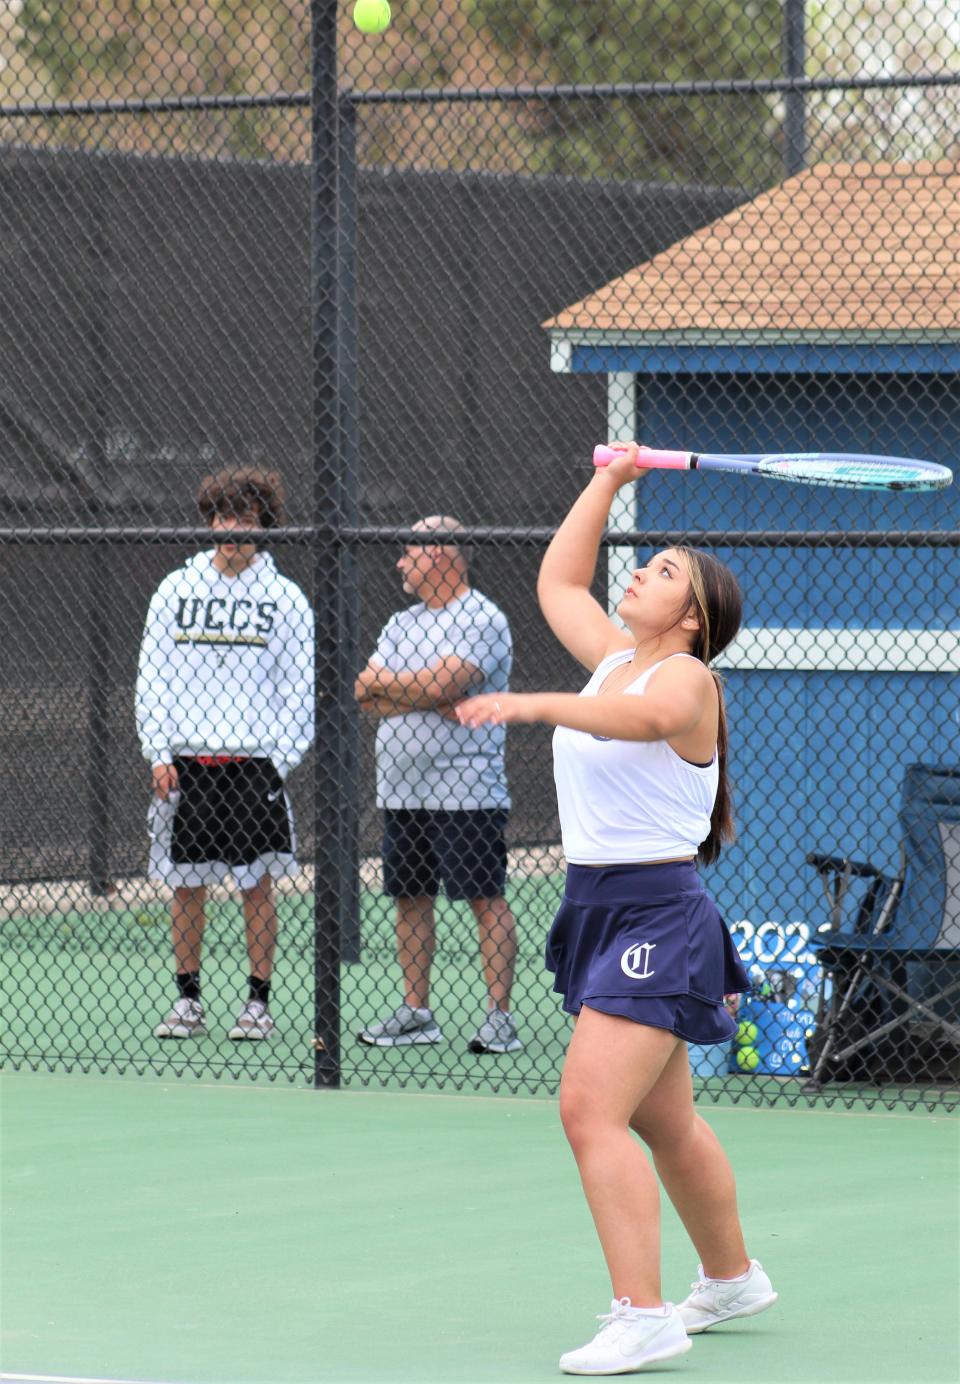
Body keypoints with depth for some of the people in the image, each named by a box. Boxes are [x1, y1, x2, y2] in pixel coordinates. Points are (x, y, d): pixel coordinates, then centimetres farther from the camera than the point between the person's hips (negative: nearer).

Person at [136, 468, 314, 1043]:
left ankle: (259, 1003, 7)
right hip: (185, 762, 2)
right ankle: (188, 1001, 13)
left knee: (257, 883, -1)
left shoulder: (285, 598, 4)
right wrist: (158, 753, 0)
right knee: (187, 885, 4)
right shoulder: (176, 589, 9)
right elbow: (153, 675, 9)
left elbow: (301, 688, 4)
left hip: (254, 762, -2)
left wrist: (281, 758, -6)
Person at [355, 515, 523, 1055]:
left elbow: (446, 682, -20)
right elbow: (367, 691, 5)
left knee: (485, 899, -6)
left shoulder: (482, 619, -7)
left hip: (464, 788, -8)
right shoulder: (401, 623, 17)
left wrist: (386, 684, -3)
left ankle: (500, 1017, -7)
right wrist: (428, 701, -11)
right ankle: (416, 1013, 16)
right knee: (411, 897, 9)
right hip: (403, 788, 8)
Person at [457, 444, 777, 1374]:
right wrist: (609, 481, 28)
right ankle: (732, 1279, 36)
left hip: (657, 916, -9)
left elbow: (645, 718, -36)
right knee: (663, 1121, 19)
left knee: (590, 1108, -20)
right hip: (598, 907, 9)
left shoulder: (685, 677, -12)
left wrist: (534, 705, -46)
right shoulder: (614, 659, 12)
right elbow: (556, 580, 27)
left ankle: (643, 1316, -22)